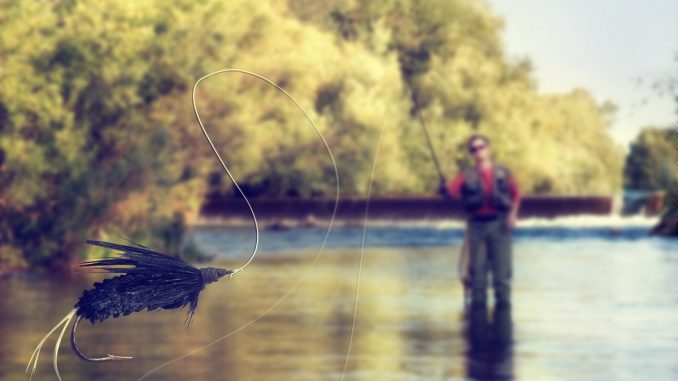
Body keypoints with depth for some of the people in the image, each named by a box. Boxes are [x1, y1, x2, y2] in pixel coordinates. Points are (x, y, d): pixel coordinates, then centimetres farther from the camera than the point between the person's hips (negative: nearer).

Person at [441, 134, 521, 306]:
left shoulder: (503, 174, 9)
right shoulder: (467, 176, 5)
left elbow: (516, 194, 13)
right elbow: (452, 190, -11)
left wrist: (512, 214, -2)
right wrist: (445, 191, -34)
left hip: (498, 225, 0)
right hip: (476, 225, 0)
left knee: (502, 268, -1)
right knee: (477, 269, 0)